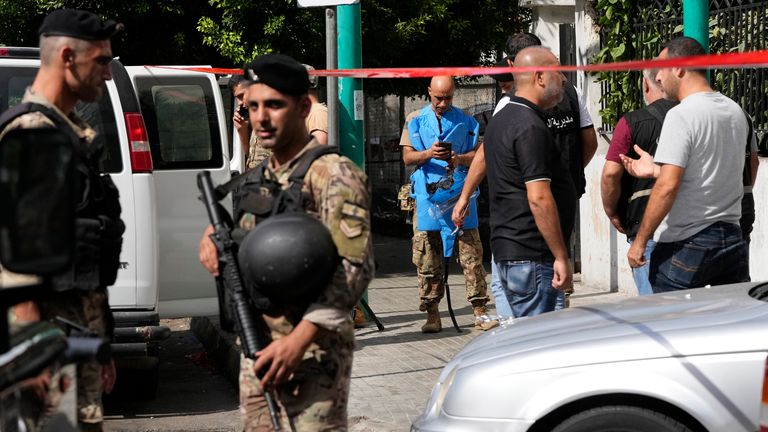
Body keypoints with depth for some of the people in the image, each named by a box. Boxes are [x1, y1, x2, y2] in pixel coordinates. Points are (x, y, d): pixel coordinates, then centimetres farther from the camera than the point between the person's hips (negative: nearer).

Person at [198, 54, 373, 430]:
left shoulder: (332, 174, -11)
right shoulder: (256, 180, 13)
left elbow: (355, 268, -20)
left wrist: (300, 338, -26)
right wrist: (214, 236, 4)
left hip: (313, 354, -8)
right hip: (257, 349, 8)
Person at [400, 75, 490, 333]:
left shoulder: (466, 122, 12)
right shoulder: (415, 121, 12)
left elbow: (478, 155, 8)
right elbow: (407, 157, 5)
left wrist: (459, 159, -13)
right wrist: (428, 154, -15)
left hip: (460, 194, 0)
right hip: (427, 195, 0)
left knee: (471, 253, -4)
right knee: (427, 260, 0)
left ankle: (479, 310, -1)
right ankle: (432, 313, 6)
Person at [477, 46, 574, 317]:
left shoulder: (501, 120, 16)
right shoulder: (530, 126, -16)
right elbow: (539, 198, -21)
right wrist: (561, 256, -19)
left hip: (506, 251, 10)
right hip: (531, 255, -10)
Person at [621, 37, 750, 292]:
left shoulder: (681, 116, -14)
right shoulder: (736, 112, 10)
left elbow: (668, 186, -20)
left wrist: (639, 241, -13)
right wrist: (655, 170, 22)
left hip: (686, 243, -7)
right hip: (732, 237, 7)